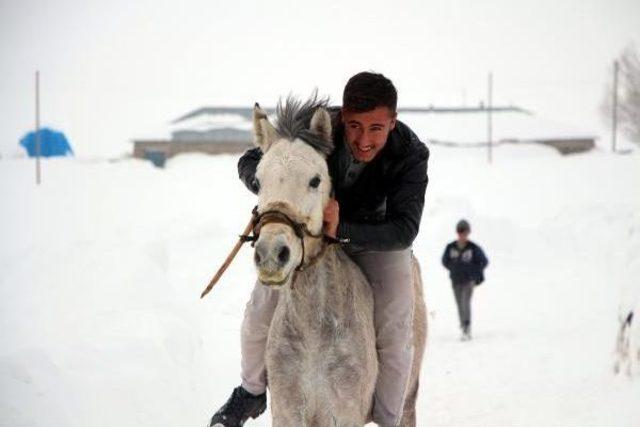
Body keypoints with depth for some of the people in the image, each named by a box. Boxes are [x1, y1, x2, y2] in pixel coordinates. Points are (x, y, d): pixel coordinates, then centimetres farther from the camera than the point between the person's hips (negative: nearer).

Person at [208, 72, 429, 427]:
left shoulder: (411, 155, -30)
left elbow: (404, 231, -34)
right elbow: (249, 163, -17)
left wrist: (343, 230, -51)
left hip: (377, 236, -1)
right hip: (310, 227, 1)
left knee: (394, 334, -15)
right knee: (261, 312, -8)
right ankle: (251, 392, 21)